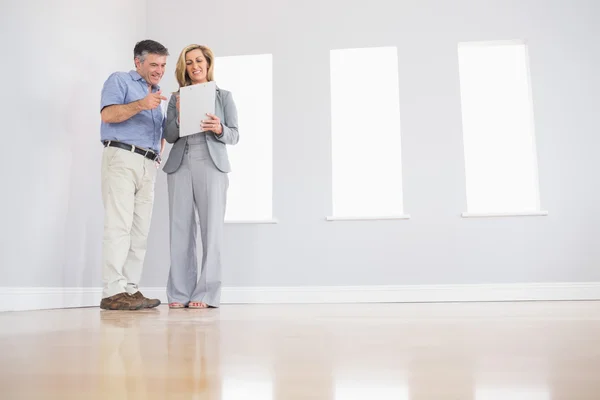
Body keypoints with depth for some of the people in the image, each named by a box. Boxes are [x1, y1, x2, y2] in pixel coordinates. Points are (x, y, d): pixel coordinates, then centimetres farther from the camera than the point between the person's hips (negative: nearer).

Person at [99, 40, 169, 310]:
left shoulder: (157, 95, 28)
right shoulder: (119, 80, 7)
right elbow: (107, 114, -8)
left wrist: (159, 153, 11)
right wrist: (140, 105, -21)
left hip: (149, 165, 7)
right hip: (122, 157, -7)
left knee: (140, 231, 0)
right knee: (119, 225, -14)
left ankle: (130, 289, 1)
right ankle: (113, 292, -15)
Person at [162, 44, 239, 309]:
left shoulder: (224, 96, 12)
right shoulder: (177, 97, 17)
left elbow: (235, 135, 7)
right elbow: (169, 136, 9)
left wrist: (219, 129, -14)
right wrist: (179, 116, -9)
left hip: (212, 165, -2)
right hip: (180, 166, 2)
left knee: (211, 227, -7)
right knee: (180, 228, -3)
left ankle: (207, 293, -4)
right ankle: (179, 294, 1)